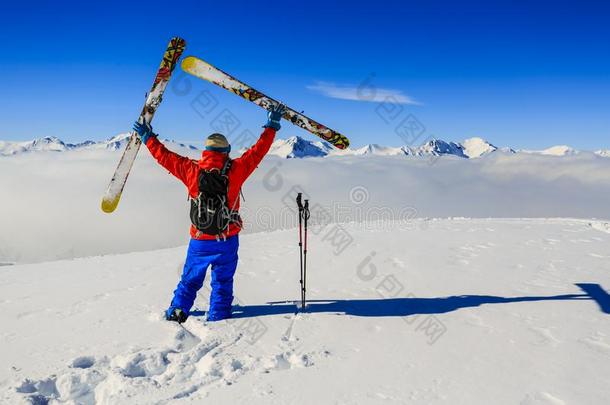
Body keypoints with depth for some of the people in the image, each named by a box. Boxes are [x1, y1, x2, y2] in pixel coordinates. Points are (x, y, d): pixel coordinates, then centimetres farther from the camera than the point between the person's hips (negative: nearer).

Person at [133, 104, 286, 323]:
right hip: (227, 240, -1)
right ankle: (217, 319, 17)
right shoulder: (235, 170, -11)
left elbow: (165, 156, 5)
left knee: (190, 280, 20)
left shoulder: (192, 169, -7)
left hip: (199, 241, 1)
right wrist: (272, 125, 10)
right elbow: (258, 150, -1)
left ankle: (176, 313, 24)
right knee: (222, 282, 13)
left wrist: (148, 138, 21)